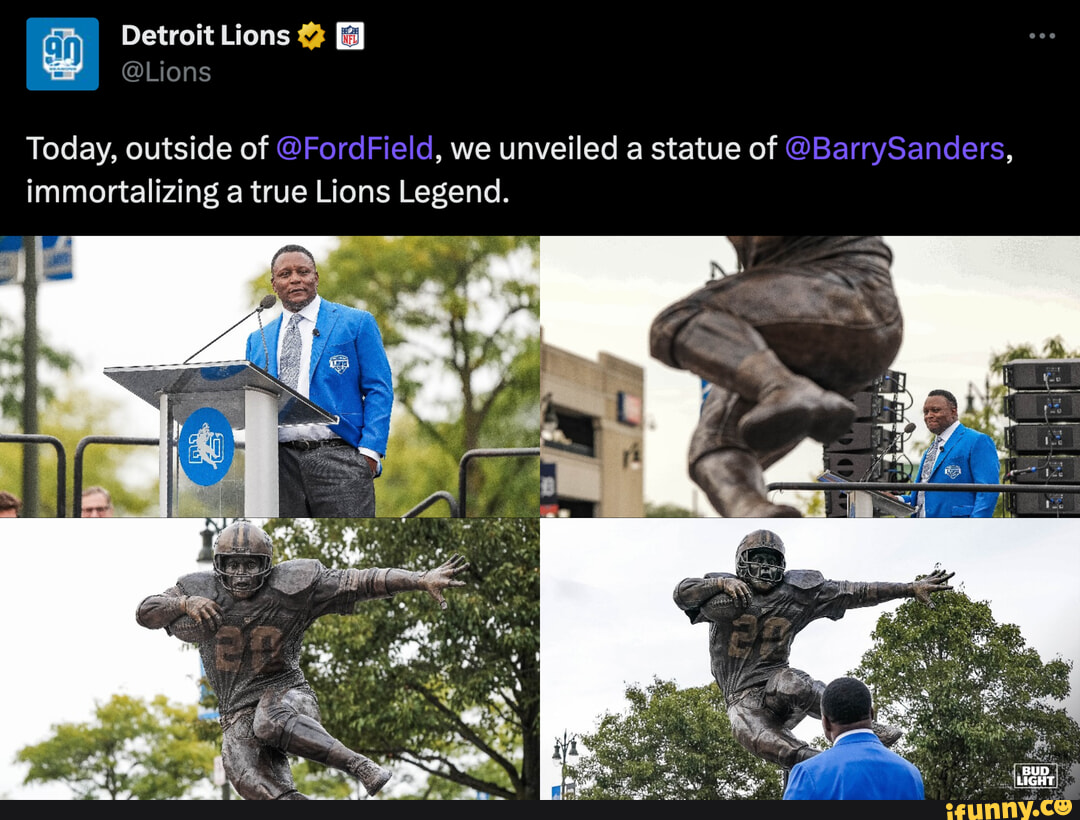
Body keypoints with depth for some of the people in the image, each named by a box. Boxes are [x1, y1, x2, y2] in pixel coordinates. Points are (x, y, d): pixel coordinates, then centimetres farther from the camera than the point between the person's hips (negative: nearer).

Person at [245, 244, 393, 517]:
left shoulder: (356, 323, 8)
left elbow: (378, 390, 2)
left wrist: (370, 451, -10)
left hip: (337, 456, -4)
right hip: (280, 461, 4)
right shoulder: (258, 340, 20)